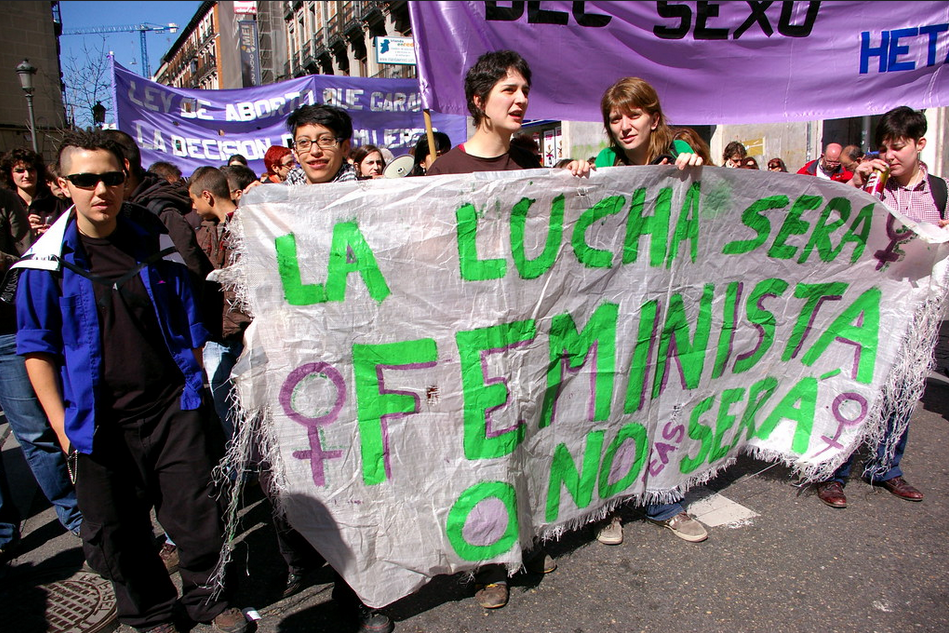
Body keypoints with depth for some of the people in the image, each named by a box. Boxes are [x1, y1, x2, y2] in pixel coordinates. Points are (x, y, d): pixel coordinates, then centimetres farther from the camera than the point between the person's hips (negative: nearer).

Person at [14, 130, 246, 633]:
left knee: (197, 514, 9)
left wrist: (196, 392, 9)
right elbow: (37, 349, 0)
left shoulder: (155, 246, 3)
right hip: (101, 422, -1)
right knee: (115, 533, 13)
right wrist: (61, 423, -4)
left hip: (174, 409, 1)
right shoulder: (47, 261, -3)